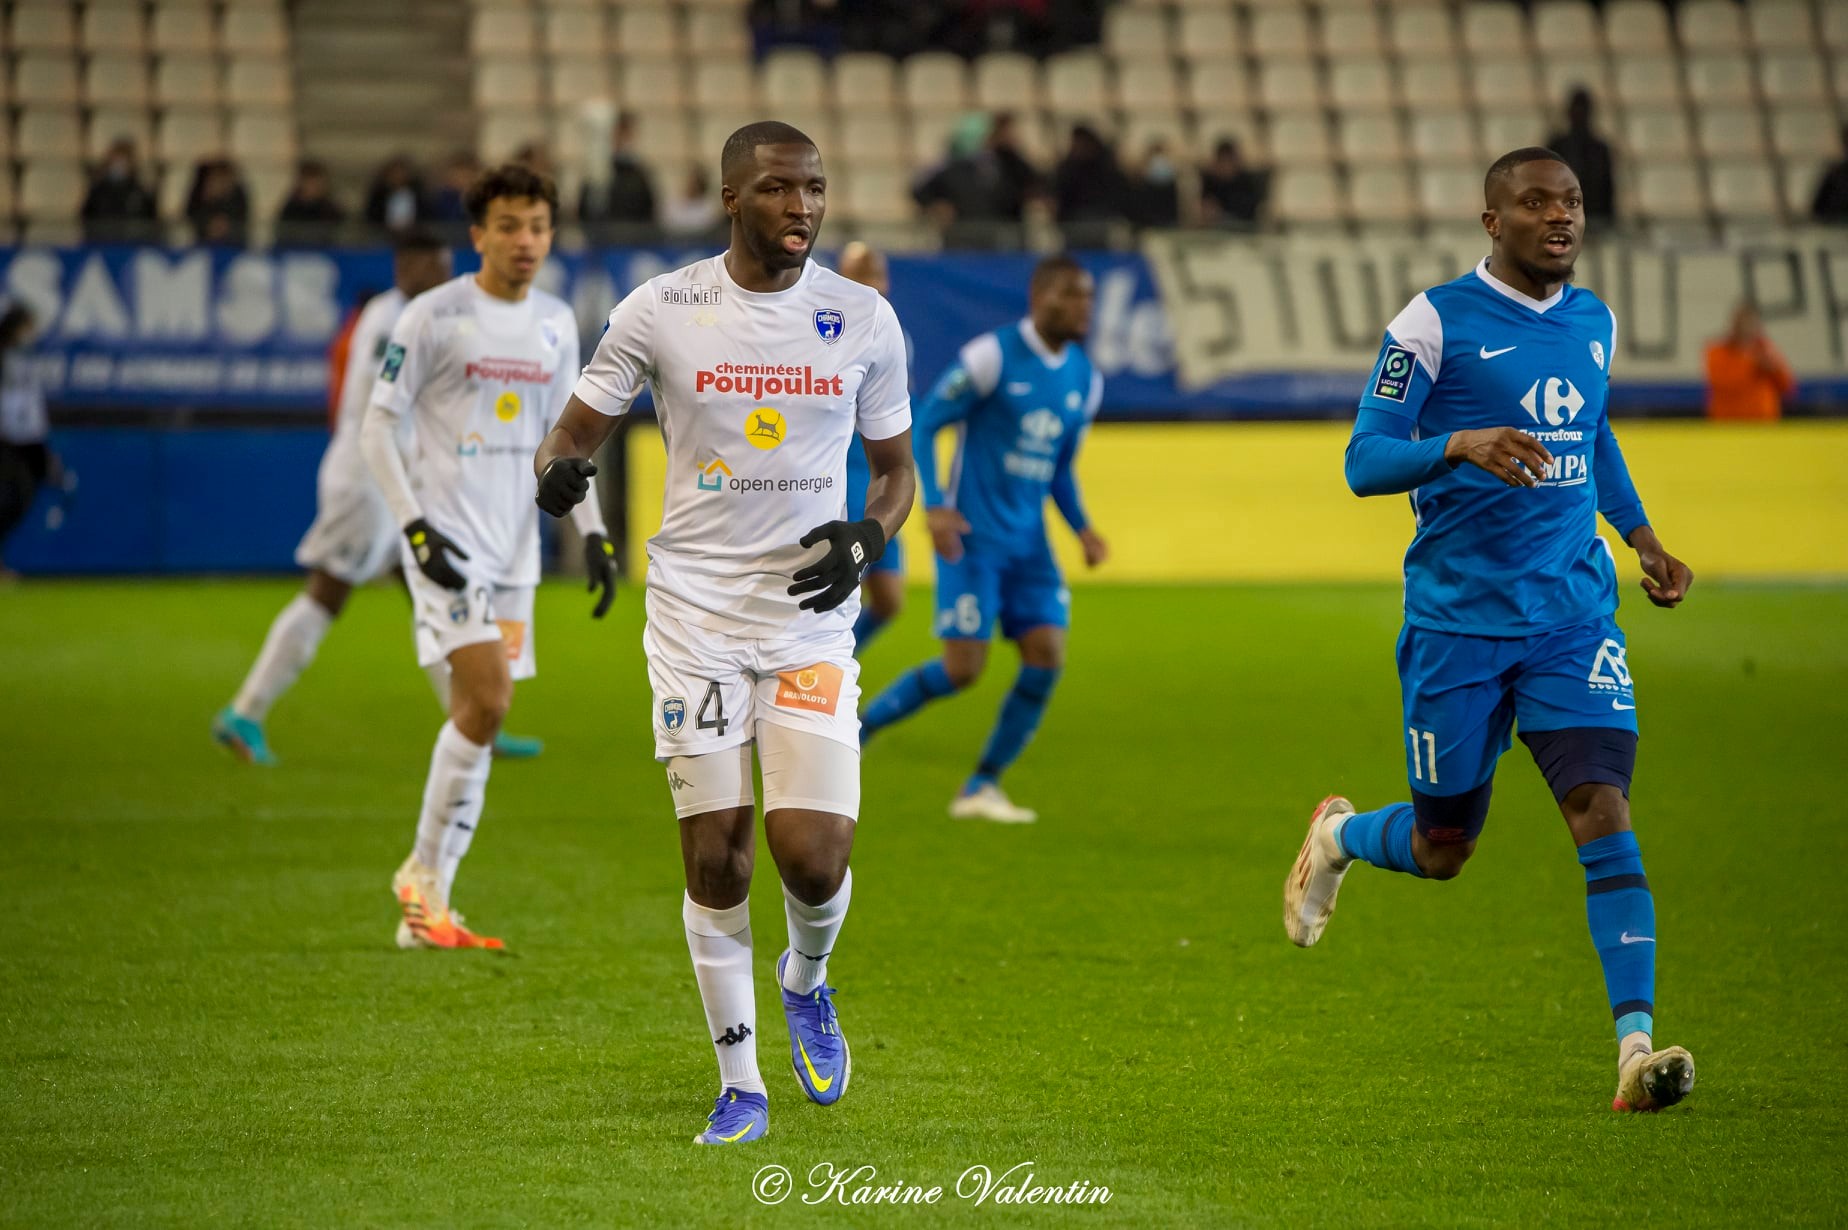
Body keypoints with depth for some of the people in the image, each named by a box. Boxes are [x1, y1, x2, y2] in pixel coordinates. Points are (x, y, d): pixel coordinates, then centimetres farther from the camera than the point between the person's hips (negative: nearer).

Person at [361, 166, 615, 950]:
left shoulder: (556, 324, 11)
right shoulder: (435, 316, -7)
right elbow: (376, 426, -6)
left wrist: (593, 532, 12)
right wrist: (413, 525, -15)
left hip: (514, 547, 6)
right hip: (447, 541, -6)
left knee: (478, 718, 4)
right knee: (487, 702, -18)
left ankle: (426, 909, 9)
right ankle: (424, 871, -3)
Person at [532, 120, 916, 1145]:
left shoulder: (863, 320, 3)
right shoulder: (662, 310, -2)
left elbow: (895, 469, 13)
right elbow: (577, 427, 5)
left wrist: (870, 536, -8)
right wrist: (560, 467, -19)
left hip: (811, 615, 1)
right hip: (696, 610, -1)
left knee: (813, 856, -11)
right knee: (715, 858, -2)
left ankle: (807, 982, 24)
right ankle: (740, 1084, 13)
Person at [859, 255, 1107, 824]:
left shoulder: (1085, 379, 9)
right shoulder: (992, 355, -12)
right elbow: (924, 424, -7)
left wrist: (1083, 528, 4)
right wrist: (934, 505, -18)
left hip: (1028, 542, 6)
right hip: (973, 536, -6)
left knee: (1047, 656, -7)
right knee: (963, 668, -12)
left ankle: (981, 788, 4)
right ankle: (854, 731, 9)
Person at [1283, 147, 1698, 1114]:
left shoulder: (1595, 323, 10)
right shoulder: (1436, 321, -8)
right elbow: (1364, 463, -11)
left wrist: (1640, 534, 18)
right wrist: (1461, 444, -29)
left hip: (1575, 612, 3)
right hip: (1458, 622, -3)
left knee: (1603, 810, -15)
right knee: (1441, 850, 7)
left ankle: (1637, 1048, -20)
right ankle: (1338, 837, 42)